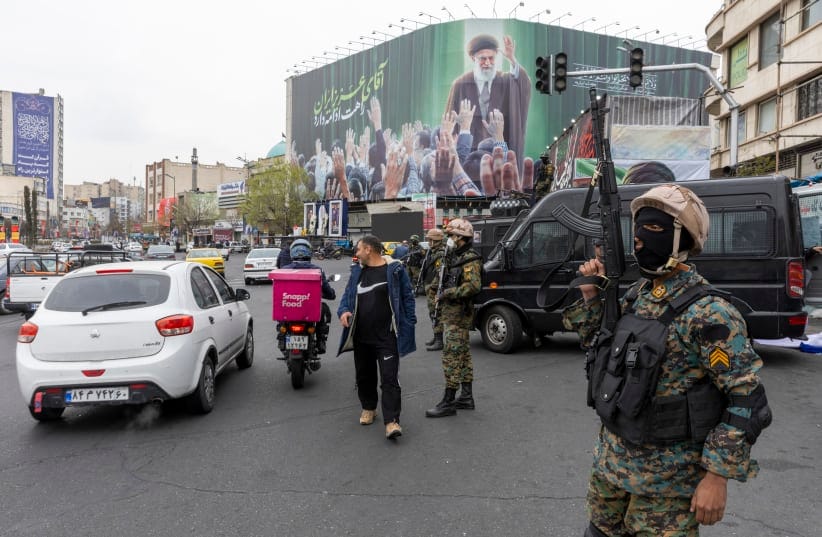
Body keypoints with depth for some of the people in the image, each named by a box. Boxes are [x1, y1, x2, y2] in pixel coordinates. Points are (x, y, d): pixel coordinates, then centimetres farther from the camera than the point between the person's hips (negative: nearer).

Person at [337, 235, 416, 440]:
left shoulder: (394, 270, -6)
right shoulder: (357, 271, 10)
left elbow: (407, 297, -3)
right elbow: (347, 295, 15)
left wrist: (409, 325, -8)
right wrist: (343, 310, -7)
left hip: (386, 337, -6)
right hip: (361, 336, 6)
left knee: (389, 379, -8)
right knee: (364, 375, 17)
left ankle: (391, 421, -6)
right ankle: (368, 408, 37)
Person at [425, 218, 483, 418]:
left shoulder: (470, 259, -14)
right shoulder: (453, 257, 16)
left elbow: (474, 286, -27)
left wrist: (448, 294, -21)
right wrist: (440, 298, 14)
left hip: (458, 314, -10)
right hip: (450, 312, 10)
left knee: (451, 356, -9)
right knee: (463, 355, 15)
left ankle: (448, 402, -5)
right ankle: (466, 397, 24)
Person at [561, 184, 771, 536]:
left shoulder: (707, 311, -20)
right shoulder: (637, 293, 4)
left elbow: (746, 399, -18)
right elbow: (601, 345, 16)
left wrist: (717, 475, -18)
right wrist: (590, 295, 1)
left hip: (666, 476, -7)